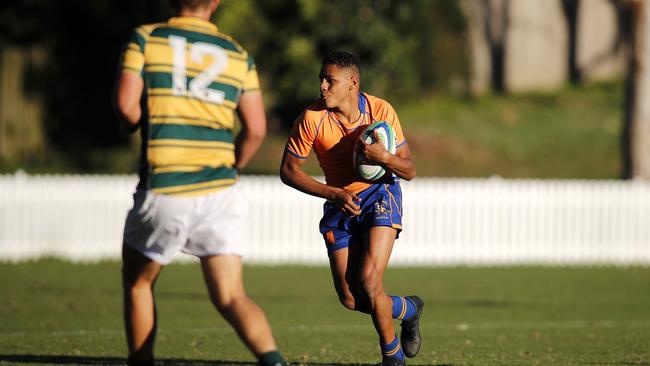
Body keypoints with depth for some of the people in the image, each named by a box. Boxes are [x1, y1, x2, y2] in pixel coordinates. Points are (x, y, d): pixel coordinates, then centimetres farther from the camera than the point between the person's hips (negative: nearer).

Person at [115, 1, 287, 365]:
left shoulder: (145, 39, 2)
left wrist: (154, 126, 13)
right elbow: (256, 130, 6)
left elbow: (127, 105, -7)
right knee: (231, 298, -2)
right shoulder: (238, 55, 10)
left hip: (163, 190, -2)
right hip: (220, 192, 2)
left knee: (137, 282, 20)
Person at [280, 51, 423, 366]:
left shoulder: (381, 111, -15)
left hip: (380, 196, -2)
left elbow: (409, 171, -9)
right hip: (340, 206, 2)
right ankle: (408, 309, 29)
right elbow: (288, 170, -9)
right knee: (350, 299, -3)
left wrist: (383, 157, -30)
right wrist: (334, 194, -18)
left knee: (368, 282, -20)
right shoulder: (312, 118, -16)